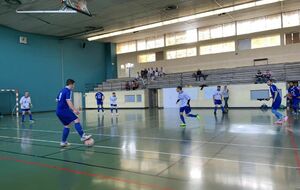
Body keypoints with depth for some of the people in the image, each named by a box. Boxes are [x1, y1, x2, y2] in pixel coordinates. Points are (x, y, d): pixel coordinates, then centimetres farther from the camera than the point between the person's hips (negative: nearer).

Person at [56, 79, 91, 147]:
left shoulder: (62, 90, 19)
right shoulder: (68, 91, -8)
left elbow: (57, 100, 30)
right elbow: (68, 101, -22)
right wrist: (74, 110, -33)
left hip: (58, 111, 9)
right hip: (64, 110, -9)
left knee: (67, 126, 16)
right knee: (77, 120, -15)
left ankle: (63, 142, 18)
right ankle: (83, 136, -26)